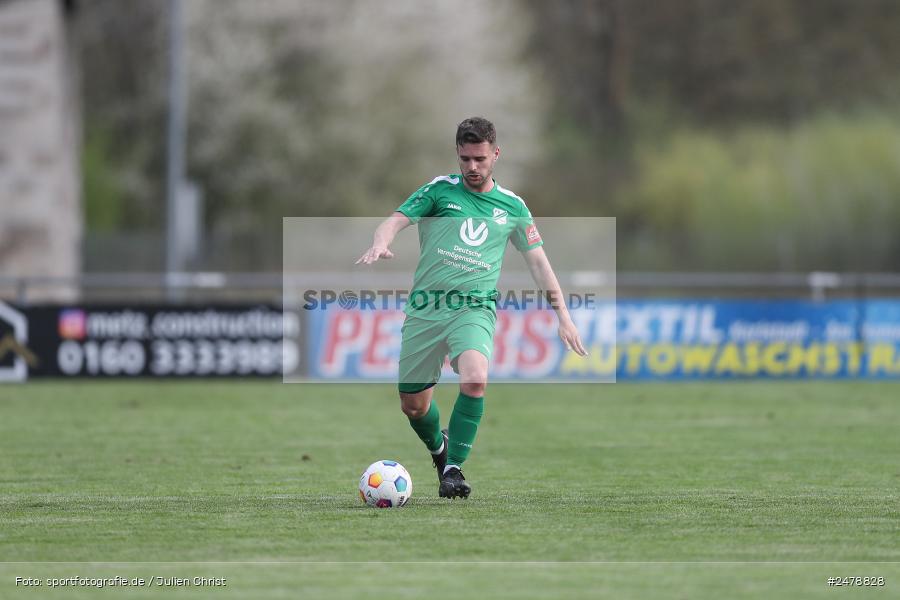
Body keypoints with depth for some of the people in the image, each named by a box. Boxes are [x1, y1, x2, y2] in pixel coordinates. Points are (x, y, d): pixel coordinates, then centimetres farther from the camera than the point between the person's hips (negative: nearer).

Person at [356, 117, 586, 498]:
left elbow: (537, 259, 14)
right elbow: (397, 220, -8)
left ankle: (453, 468, -18)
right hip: (425, 308, 1)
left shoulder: (512, 206, 9)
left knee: (475, 379, -30)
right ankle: (438, 448, 39)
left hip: (474, 308, -1)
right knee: (413, 405, 5)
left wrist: (563, 315, 8)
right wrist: (381, 243, -32)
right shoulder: (440, 190, 3)